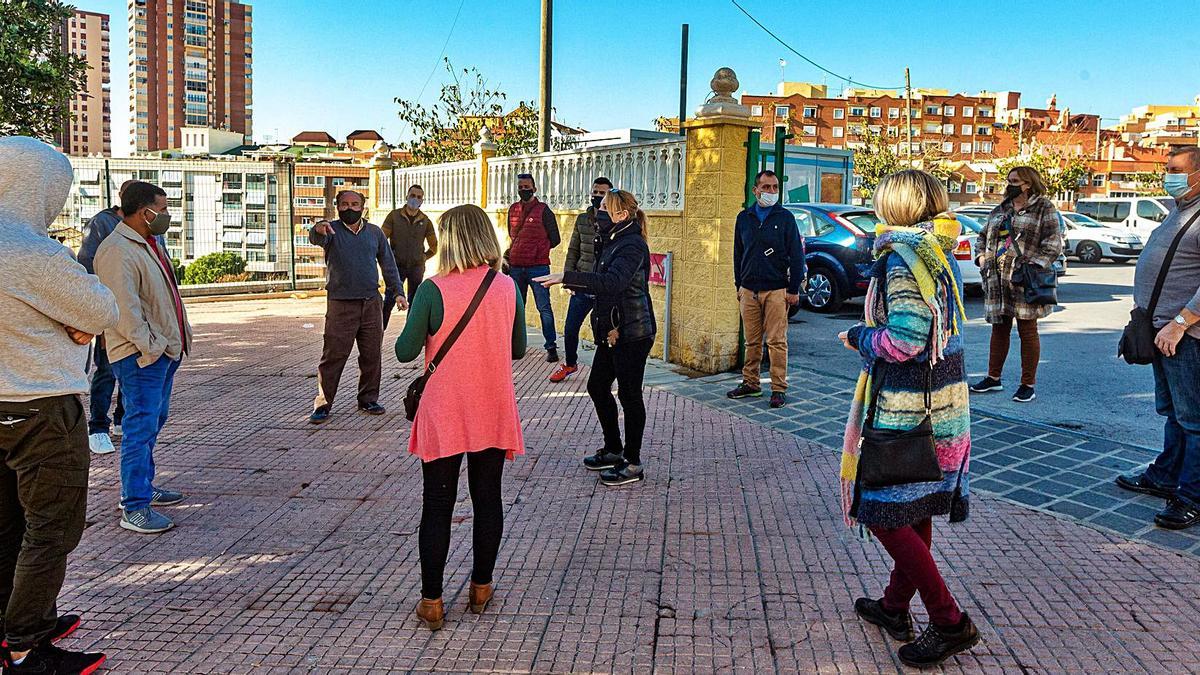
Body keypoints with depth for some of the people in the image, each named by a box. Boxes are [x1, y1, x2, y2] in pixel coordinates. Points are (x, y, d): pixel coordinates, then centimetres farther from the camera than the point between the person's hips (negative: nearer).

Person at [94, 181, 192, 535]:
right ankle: (135, 508, -4)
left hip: (164, 349, 10)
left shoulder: (150, 243, 16)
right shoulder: (118, 251, -17)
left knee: (154, 420, 18)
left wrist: (179, 335, 17)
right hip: (141, 356, -10)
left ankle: (142, 486, 32)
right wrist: (149, 346, -21)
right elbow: (124, 308, -23)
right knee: (141, 427, -8)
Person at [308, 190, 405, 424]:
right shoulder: (331, 230, 0)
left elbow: (388, 264, 16)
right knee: (333, 355, -4)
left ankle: (368, 400, 22)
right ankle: (323, 404, 3)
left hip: (371, 303, 4)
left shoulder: (375, 232, 11)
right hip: (340, 304, -3)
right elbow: (316, 238, -23)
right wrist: (318, 230, -47)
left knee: (372, 354, 9)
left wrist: (397, 292, 8)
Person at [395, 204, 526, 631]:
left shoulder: (433, 290, -14)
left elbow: (405, 352, -8)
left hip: (444, 415, -3)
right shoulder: (507, 287, -3)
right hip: (493, 413, 3)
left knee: (438, 507, 7)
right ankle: (481, 588, 27)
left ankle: (431, 601, 14)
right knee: (487, 500, 15)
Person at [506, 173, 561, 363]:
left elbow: (555, 240, 0)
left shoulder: (543, 210, -4)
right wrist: (510, 252, 13)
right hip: (516, 267, 6)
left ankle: (551, 347, -1)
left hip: (538, 267, -5)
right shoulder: (513, 210, 12)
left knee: (544, 307, -6)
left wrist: (538, 250, 4)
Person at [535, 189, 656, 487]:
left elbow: (612, 282, -35)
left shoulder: (632, 246, -18)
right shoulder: (611, 243, 13)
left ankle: (633, 463, 11)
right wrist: (574, 285, 2)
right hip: (612, 331, 10)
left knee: (629, 394, -1)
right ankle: (613, 450, 31)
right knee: (597, 387, 15)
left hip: (632, 333, -10)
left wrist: (566, 277, -39)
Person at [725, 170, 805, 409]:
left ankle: (779, 389, 1)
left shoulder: (785, 217, 1)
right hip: (749, 290, 3)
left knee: (777, 342, -4)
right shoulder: (744, 218, 11)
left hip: (776, 290, -3)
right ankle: (751, 383, 18)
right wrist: (739, 285, 13)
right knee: (752, 341, 8)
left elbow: (796, 255, 0)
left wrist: (794, 289, -5)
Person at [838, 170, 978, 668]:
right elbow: (935, 329, 13)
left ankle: (950, 622, 3)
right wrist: (873, 333, 12)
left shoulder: (901, 258, -18)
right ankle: (895, 607, 31)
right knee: (916, 511, 17)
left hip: (904, 408, -9)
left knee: (884, 515, 0)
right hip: (944, 401, 9)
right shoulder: (942, 255, 9)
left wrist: (858, 336, -8)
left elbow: (904, 341, -24)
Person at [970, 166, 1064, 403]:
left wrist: (1035, 264, -18)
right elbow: (983, 237, 26)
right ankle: (993, 378, 23)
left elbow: (1053, 243, -8)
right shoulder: (1000, 210, 16)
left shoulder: (1044, 208, -1)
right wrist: (981, 257, 8)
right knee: (999, 328, 13)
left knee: (1027, 331, 1)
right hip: (997, 281, 6)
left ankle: (1028, 385, 8)